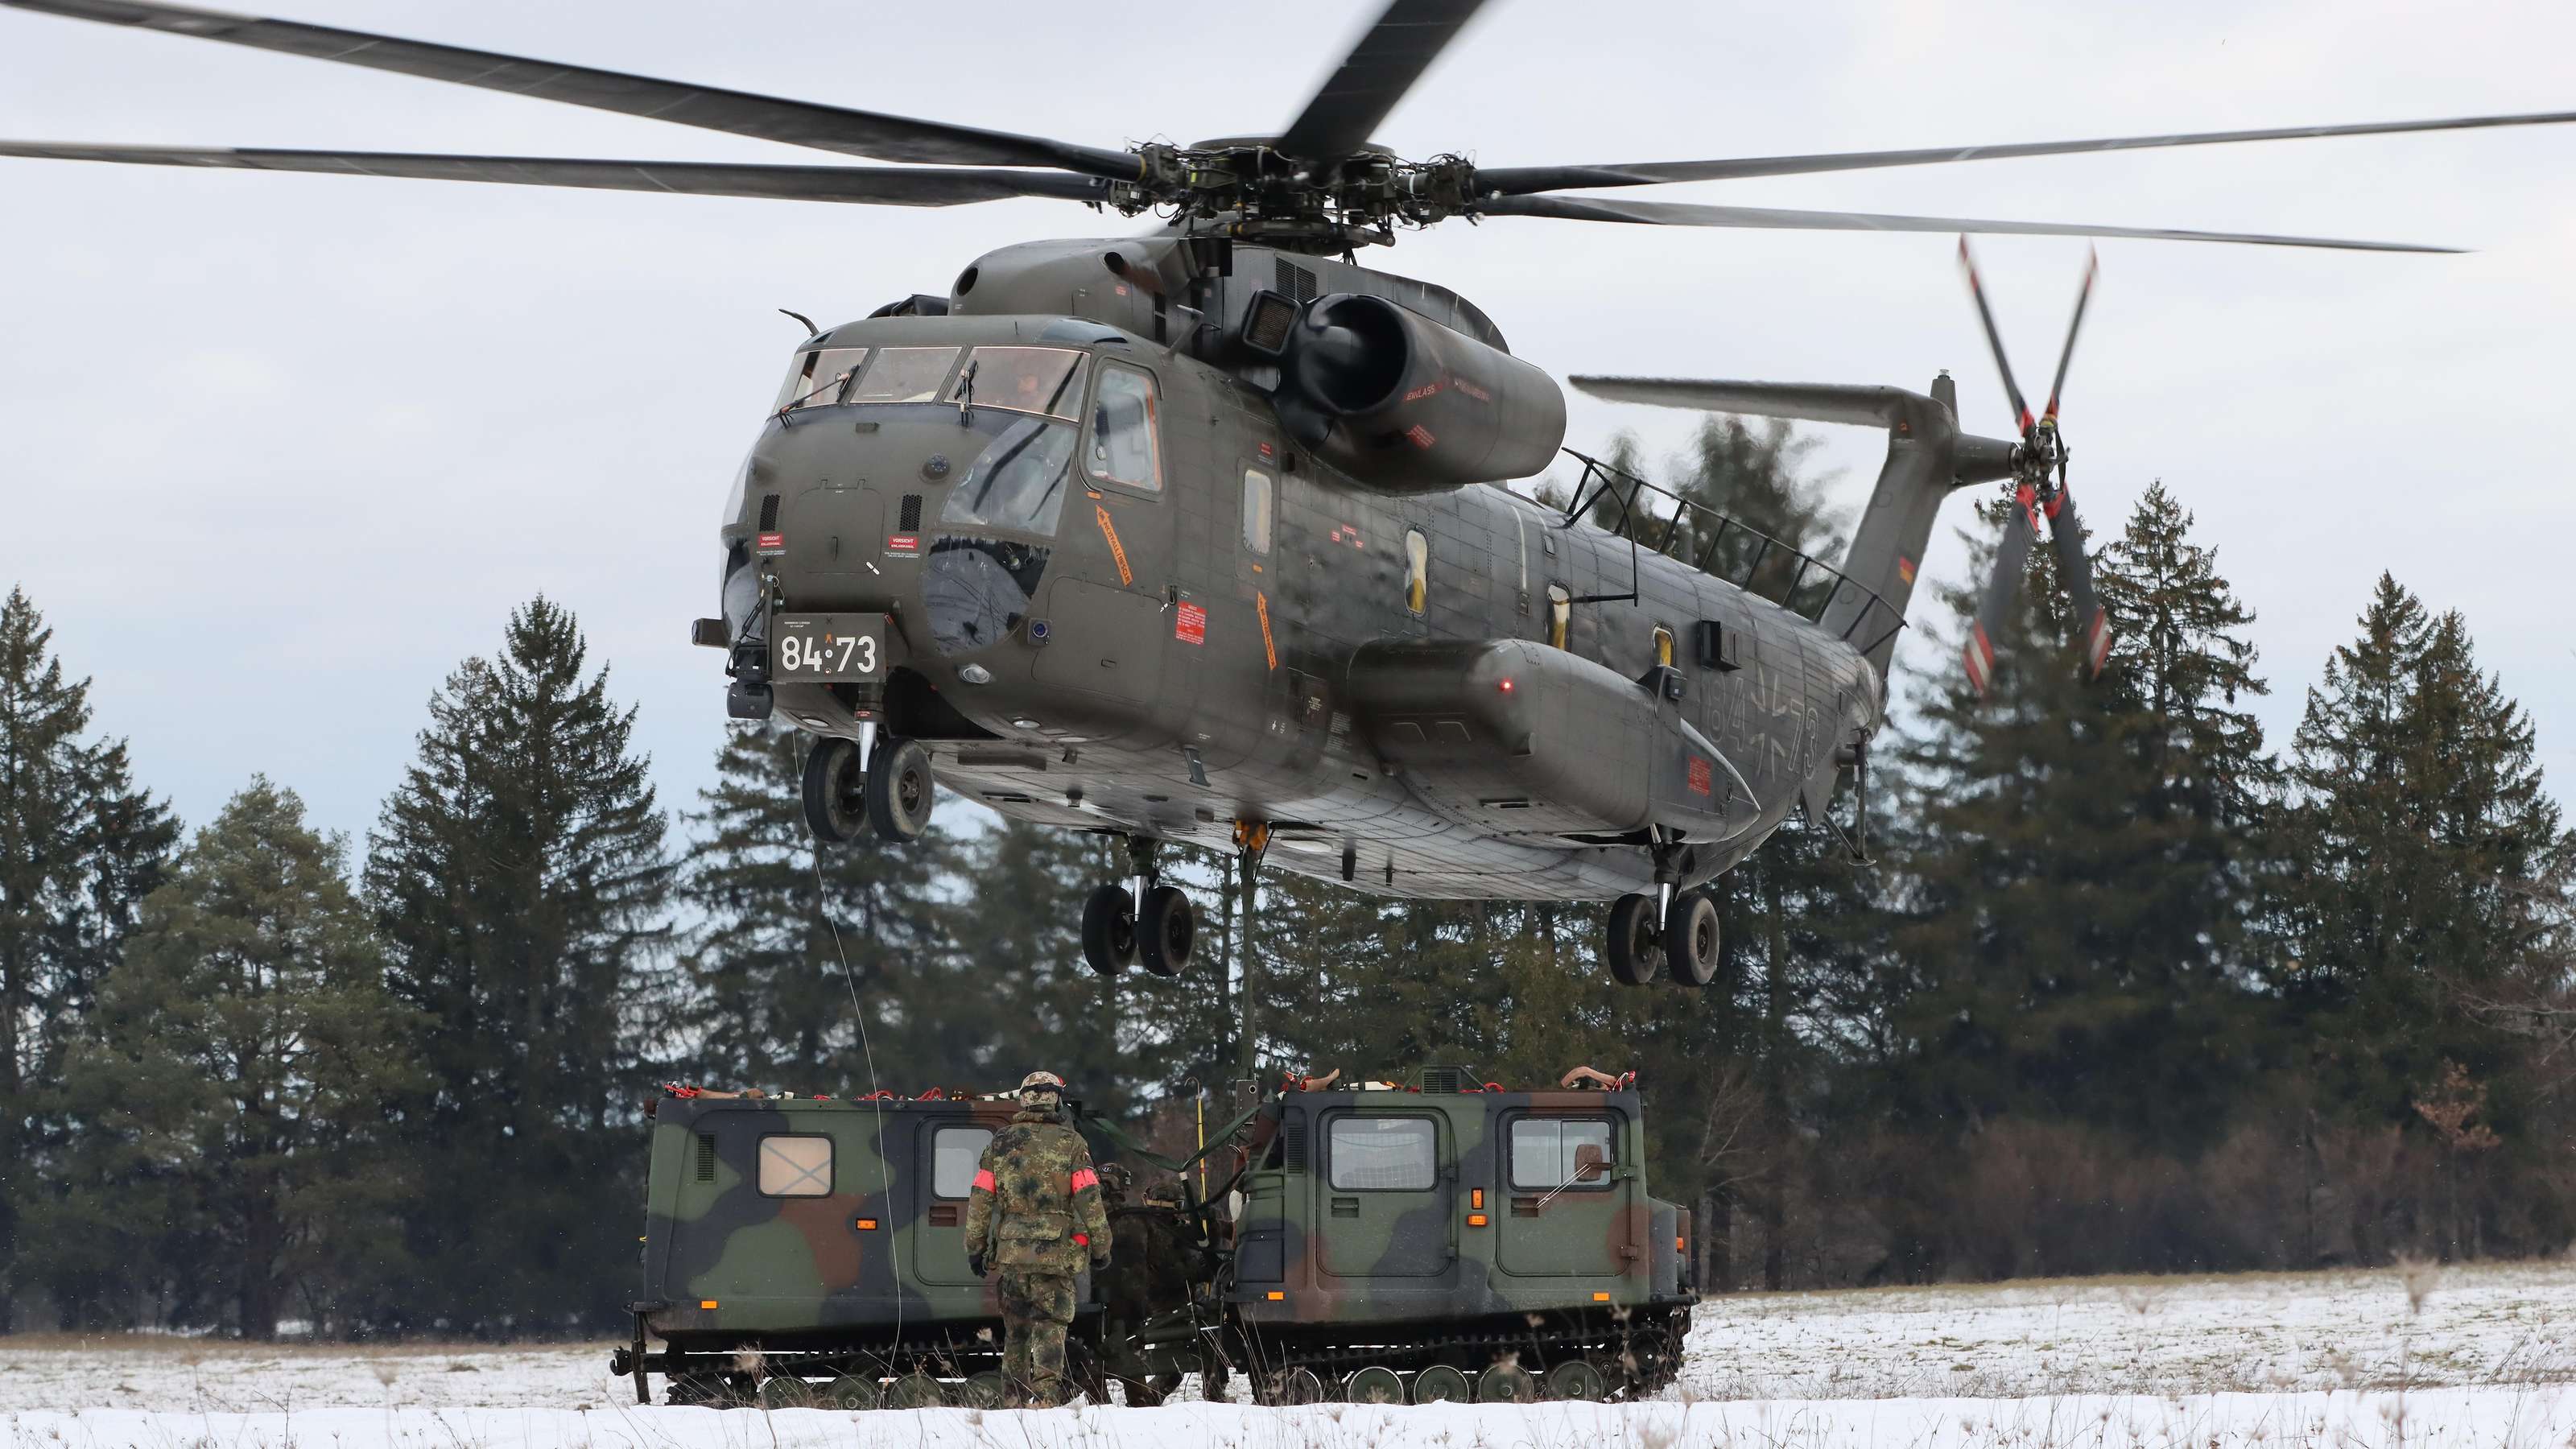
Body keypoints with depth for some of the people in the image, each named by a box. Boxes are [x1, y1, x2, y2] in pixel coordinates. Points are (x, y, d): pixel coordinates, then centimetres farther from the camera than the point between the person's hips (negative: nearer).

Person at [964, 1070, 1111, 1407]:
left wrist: (975, 1248, 14)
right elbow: (1089, 1200, -3)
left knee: (1016, 1328, 13)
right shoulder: (1070, 1143, -1)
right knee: (1051, 1326, -2)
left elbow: (980, 1200, 8)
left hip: (1009, 1252, 3)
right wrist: (1100, 1247, 3)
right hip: (1055, 1253, -3)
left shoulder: (1000, 1144, 8)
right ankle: (1046, 1392, -17)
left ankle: (1016, 1395, 16)